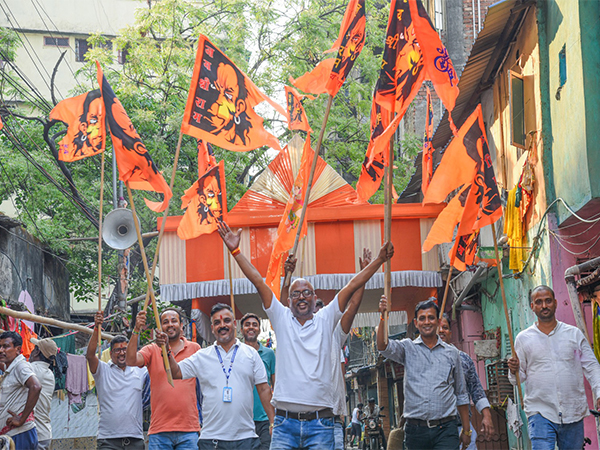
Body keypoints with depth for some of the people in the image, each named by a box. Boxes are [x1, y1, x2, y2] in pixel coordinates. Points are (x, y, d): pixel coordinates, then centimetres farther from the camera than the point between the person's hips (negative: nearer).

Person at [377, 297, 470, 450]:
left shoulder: (452, 353, 12)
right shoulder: (408, 348, 8)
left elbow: (461, 395, 17)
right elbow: (383, 346, -12)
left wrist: (466, 430, 14)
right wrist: (383, 317, -27)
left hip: (445, 430, 0)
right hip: (416, 430, 0)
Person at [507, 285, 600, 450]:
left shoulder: (574, 334, 10)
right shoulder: (523, 338, 8)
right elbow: (519, 378, 11)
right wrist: (515, 371, -12)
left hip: (573, 413, 2)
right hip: (540, 412, -2)